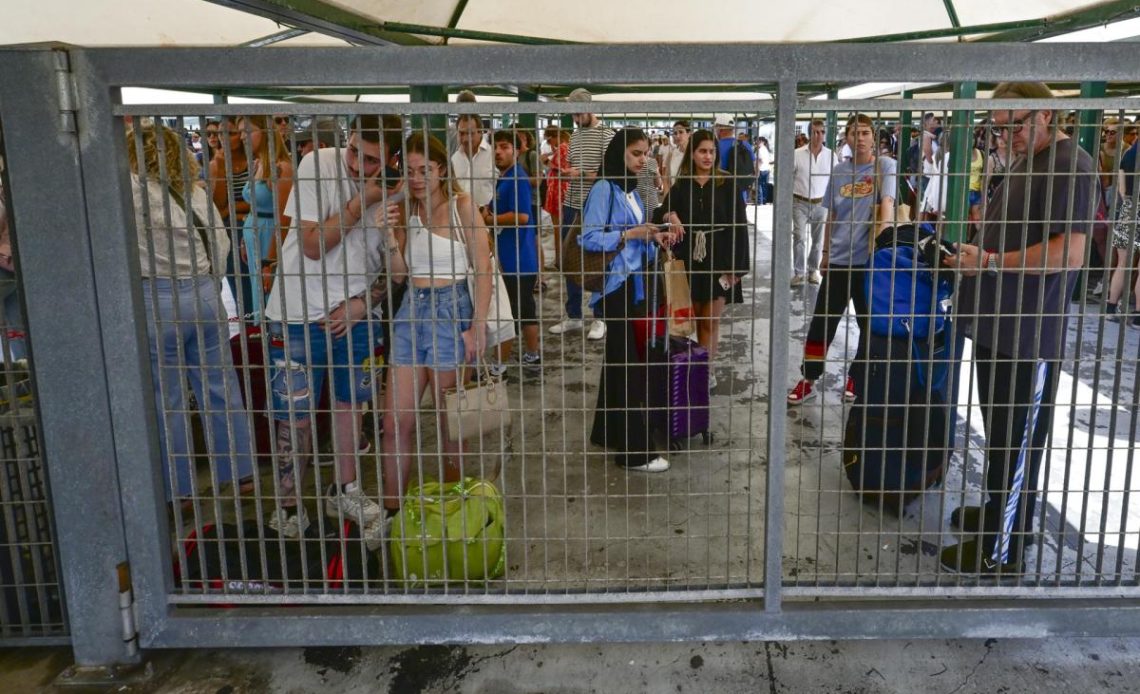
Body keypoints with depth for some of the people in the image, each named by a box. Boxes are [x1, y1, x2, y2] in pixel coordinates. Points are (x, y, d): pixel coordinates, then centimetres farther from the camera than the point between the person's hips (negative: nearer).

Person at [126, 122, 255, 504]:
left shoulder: (134, 189, -8)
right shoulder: (196, 191, 8)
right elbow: (221, 242, 9)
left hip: (156, 301, -5)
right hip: (204, 295, 5)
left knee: (167, 398, 5)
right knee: (220, 388, 11)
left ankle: (181, 488, 14)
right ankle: (242, 473, 19)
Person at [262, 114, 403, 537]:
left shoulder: (393, 188, -3)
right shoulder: (318, 166, -13)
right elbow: (314, 245, -15)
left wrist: (362, 301, -9)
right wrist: (361, 204, -19)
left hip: (355, 314, 4)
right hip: (301, 314, -3)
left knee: (349, 403, 14)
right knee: (296, 415, 0)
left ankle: (344, 491, 32)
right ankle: (288, 506, 17)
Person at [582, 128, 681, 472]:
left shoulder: (631, 190, 14)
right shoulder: (603, 189, -11)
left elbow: (633, 238, 14)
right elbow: (590, 239, -17)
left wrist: (656, 237, -3)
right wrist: (631, 234, -21)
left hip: (635, 283, 9)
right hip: (617, 285, -9)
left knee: (622, 359, 14)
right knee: (629, 362, -7)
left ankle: (610, 431, 27)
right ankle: (635, 450, -1)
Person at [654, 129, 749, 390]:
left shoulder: (727, 184, -4)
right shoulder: (682, 184, 4)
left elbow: (739, 225, -6)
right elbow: (664, 213, 10)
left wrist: (737, 265, -10)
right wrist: (669, 216, -15)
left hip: (718, 259, -3)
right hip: (691, 259, 3)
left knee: (710, 319, 3)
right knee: (698, 317, 9)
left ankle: (705, 370, 12)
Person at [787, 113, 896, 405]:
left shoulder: (885, 166, -6)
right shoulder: (839, 171, 8)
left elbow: (887, 203, -19)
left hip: (869, 259, -3)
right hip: (838, 258, 4)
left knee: (870, 323, 10)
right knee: (821, 322, 5)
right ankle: (808, 381, 15)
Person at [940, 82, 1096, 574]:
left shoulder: (1070, 165, -15)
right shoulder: (1025, 162, 15)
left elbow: (1068, 254, -24)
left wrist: (989, 262, -21)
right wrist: (970, 258, 9)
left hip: (1030, 332, -9)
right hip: (998, 323, 9)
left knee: (1016, 441, 0)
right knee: (998, 431, 21)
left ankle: (1002, 549, 11)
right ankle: (999, 511, 37)